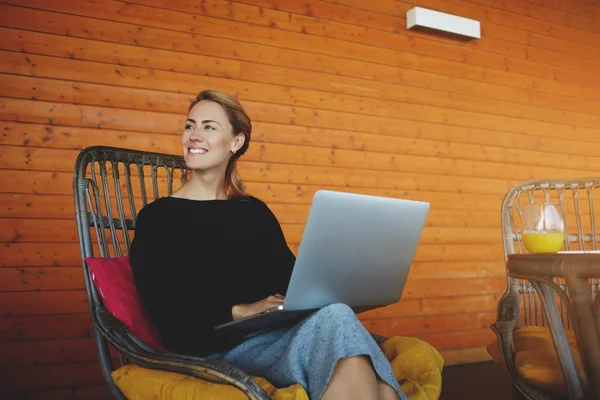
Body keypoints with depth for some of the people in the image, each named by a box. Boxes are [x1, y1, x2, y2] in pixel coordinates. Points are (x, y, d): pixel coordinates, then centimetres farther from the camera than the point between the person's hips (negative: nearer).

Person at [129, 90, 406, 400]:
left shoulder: (255, 212, 19)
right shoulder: (156, 218, 4)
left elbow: (292, 280, 11)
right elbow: (168, 316, -6)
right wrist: (241, 311, -19)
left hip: (278, 333, 5)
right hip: (219, 350, -4)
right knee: (336, 320, -31)